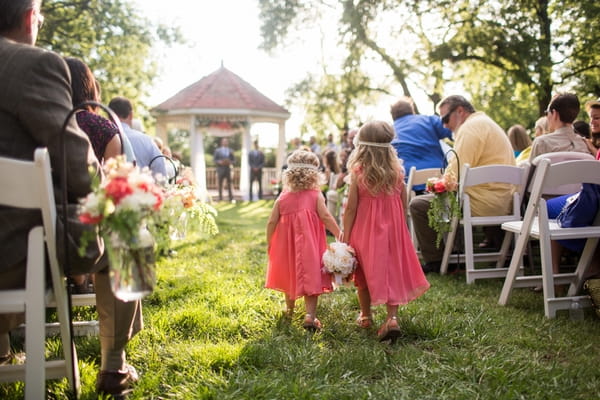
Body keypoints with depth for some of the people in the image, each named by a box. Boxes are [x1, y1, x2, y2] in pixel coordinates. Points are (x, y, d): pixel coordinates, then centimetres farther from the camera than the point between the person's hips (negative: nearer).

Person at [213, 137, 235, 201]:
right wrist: (220, 162, -16)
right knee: (220, 184, 1)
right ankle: (220, 198, 7)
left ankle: (231, 197, 2)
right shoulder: (217, 150, 4)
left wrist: (230, 162, -9)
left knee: (229, 183, -1)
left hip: (228, 169, 2)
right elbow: (215, 159, 1)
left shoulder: (230, 150, 10)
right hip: (220, 169, -2)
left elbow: (233, 159, 11)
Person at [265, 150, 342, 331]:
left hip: (287, 246, 4)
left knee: (290, 275, 23)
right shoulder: (316, 195, -5)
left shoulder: (282, 197, 2)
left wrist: (270, 244, 11)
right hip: (310, 247, -3)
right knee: (311, 279, -1)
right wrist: (340, 235, -13)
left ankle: (289, 310, 41)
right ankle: (310, 316, -16)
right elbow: (326, 217, -15)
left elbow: (271, 222, 0)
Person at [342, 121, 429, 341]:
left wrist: (345, 236, -4)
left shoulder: (358, 173, -11)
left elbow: (350, 209, -10)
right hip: (392, 230, 2)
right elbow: (403, 205, 4)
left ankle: (366, 316, 29)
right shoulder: (397, 171, -2)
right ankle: (392, 317, -7)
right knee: (391, 273, 7)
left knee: (365, 274, 15)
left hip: (365, 231, -1)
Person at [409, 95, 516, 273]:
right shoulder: (487, 123, 22)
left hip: (484, 203, -11)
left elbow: (458, 172, -19)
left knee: (418, 204, -7)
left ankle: (434, 262, 0)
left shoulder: (471, 127, -11)